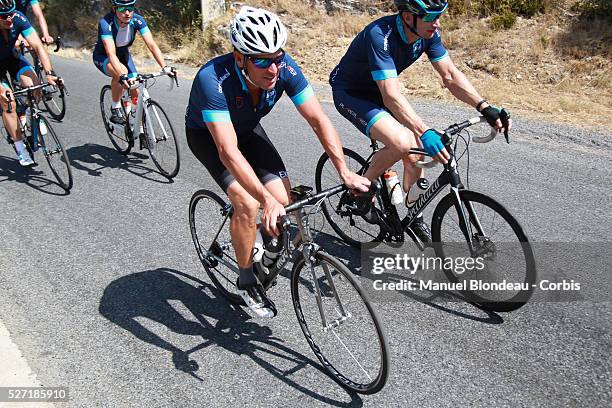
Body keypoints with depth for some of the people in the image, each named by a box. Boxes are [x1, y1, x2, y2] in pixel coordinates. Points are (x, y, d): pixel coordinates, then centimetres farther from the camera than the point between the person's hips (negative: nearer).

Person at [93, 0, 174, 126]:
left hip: (123, 54, 4)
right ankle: (115, 109, -15)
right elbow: (111, 54, -44)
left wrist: (165, 67, -45)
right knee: (121, 72, -36)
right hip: (103, 57, -4)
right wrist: (123, 76, -60)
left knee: (136, 92, -9)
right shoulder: (105, 23, -34)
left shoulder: (137, 20, -25)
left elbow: (152, 44, -31)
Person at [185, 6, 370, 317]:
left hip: (248, 129, 4)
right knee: (248, 204, -24)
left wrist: (345, 172, -33)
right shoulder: (212, 79, -39)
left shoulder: (285, 68, -27)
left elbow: (318, 119, -24)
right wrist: (266, 200, -56)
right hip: (207, 134, -4)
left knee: (284, 200, -12)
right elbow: (228, 151, -47)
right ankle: (246, 280, 1)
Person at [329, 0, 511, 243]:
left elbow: (450, 76, -9)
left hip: (376, 93, 7)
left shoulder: (428, 34, -12)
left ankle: (415, 217, 18)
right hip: (350, 93, -7)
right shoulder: (380, 36, -33)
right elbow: (392, 97, -40)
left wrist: (485, 108, -22)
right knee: (401, 142, -30)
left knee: (415, 153, -2)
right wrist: (425, 132, -51)